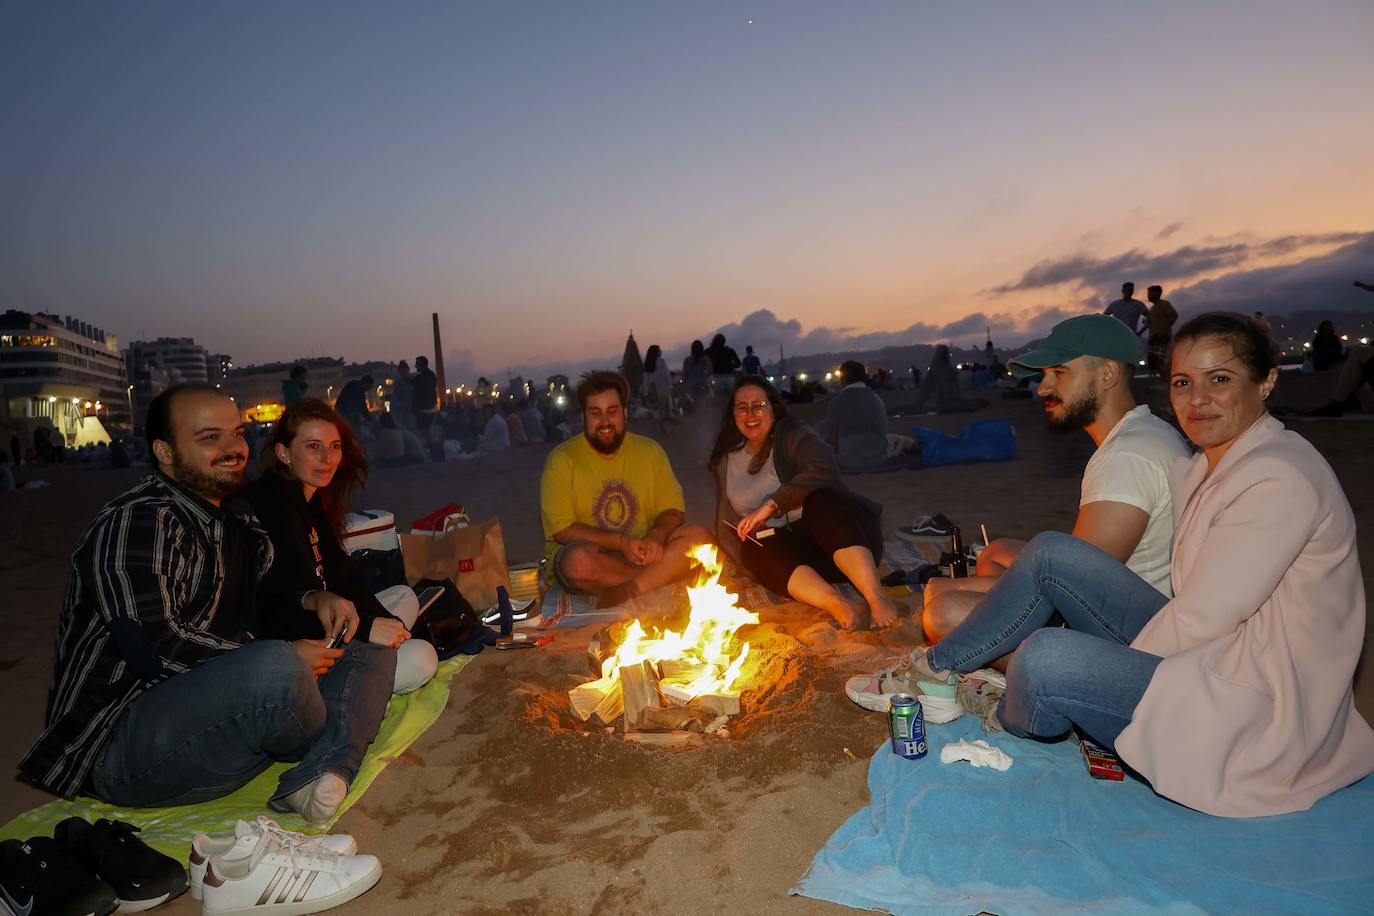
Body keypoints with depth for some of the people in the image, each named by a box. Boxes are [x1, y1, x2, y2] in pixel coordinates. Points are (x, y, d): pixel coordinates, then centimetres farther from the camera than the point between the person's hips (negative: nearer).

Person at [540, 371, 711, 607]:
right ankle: (661, 577, -17)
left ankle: (621, 593, -26)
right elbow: (561, 530, -11)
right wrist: (620, 541, -20)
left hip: (641, 552, 4)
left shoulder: (650, 451, 6)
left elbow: (673, 510, 5)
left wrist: (657, 535, -18)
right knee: (579, 561, -38)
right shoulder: (562, 459, -5)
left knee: (700, 537, -21)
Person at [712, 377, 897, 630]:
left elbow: (823, 470, -19)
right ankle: (838, 605, -48)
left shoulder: (792, 434, 3)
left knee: (820, 501, -35)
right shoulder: (726, 462, 16)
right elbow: (726, 524, 12)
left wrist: (771, 504, -23)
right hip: (784, 552, 3)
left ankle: (877, 599, -47)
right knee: (753, 549, -30)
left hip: (830, 538, -3)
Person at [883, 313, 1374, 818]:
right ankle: (941, 664, 10)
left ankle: (1012, 719, 13)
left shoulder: (1280, 479, -23)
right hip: (1214, 654, 9)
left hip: (1257, 714, -9)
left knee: (1044, 658, -25)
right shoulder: (1213, 463, 6)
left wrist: (1111, 668, -8)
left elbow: (1200, 620, -23)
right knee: (1050, 553, -3)